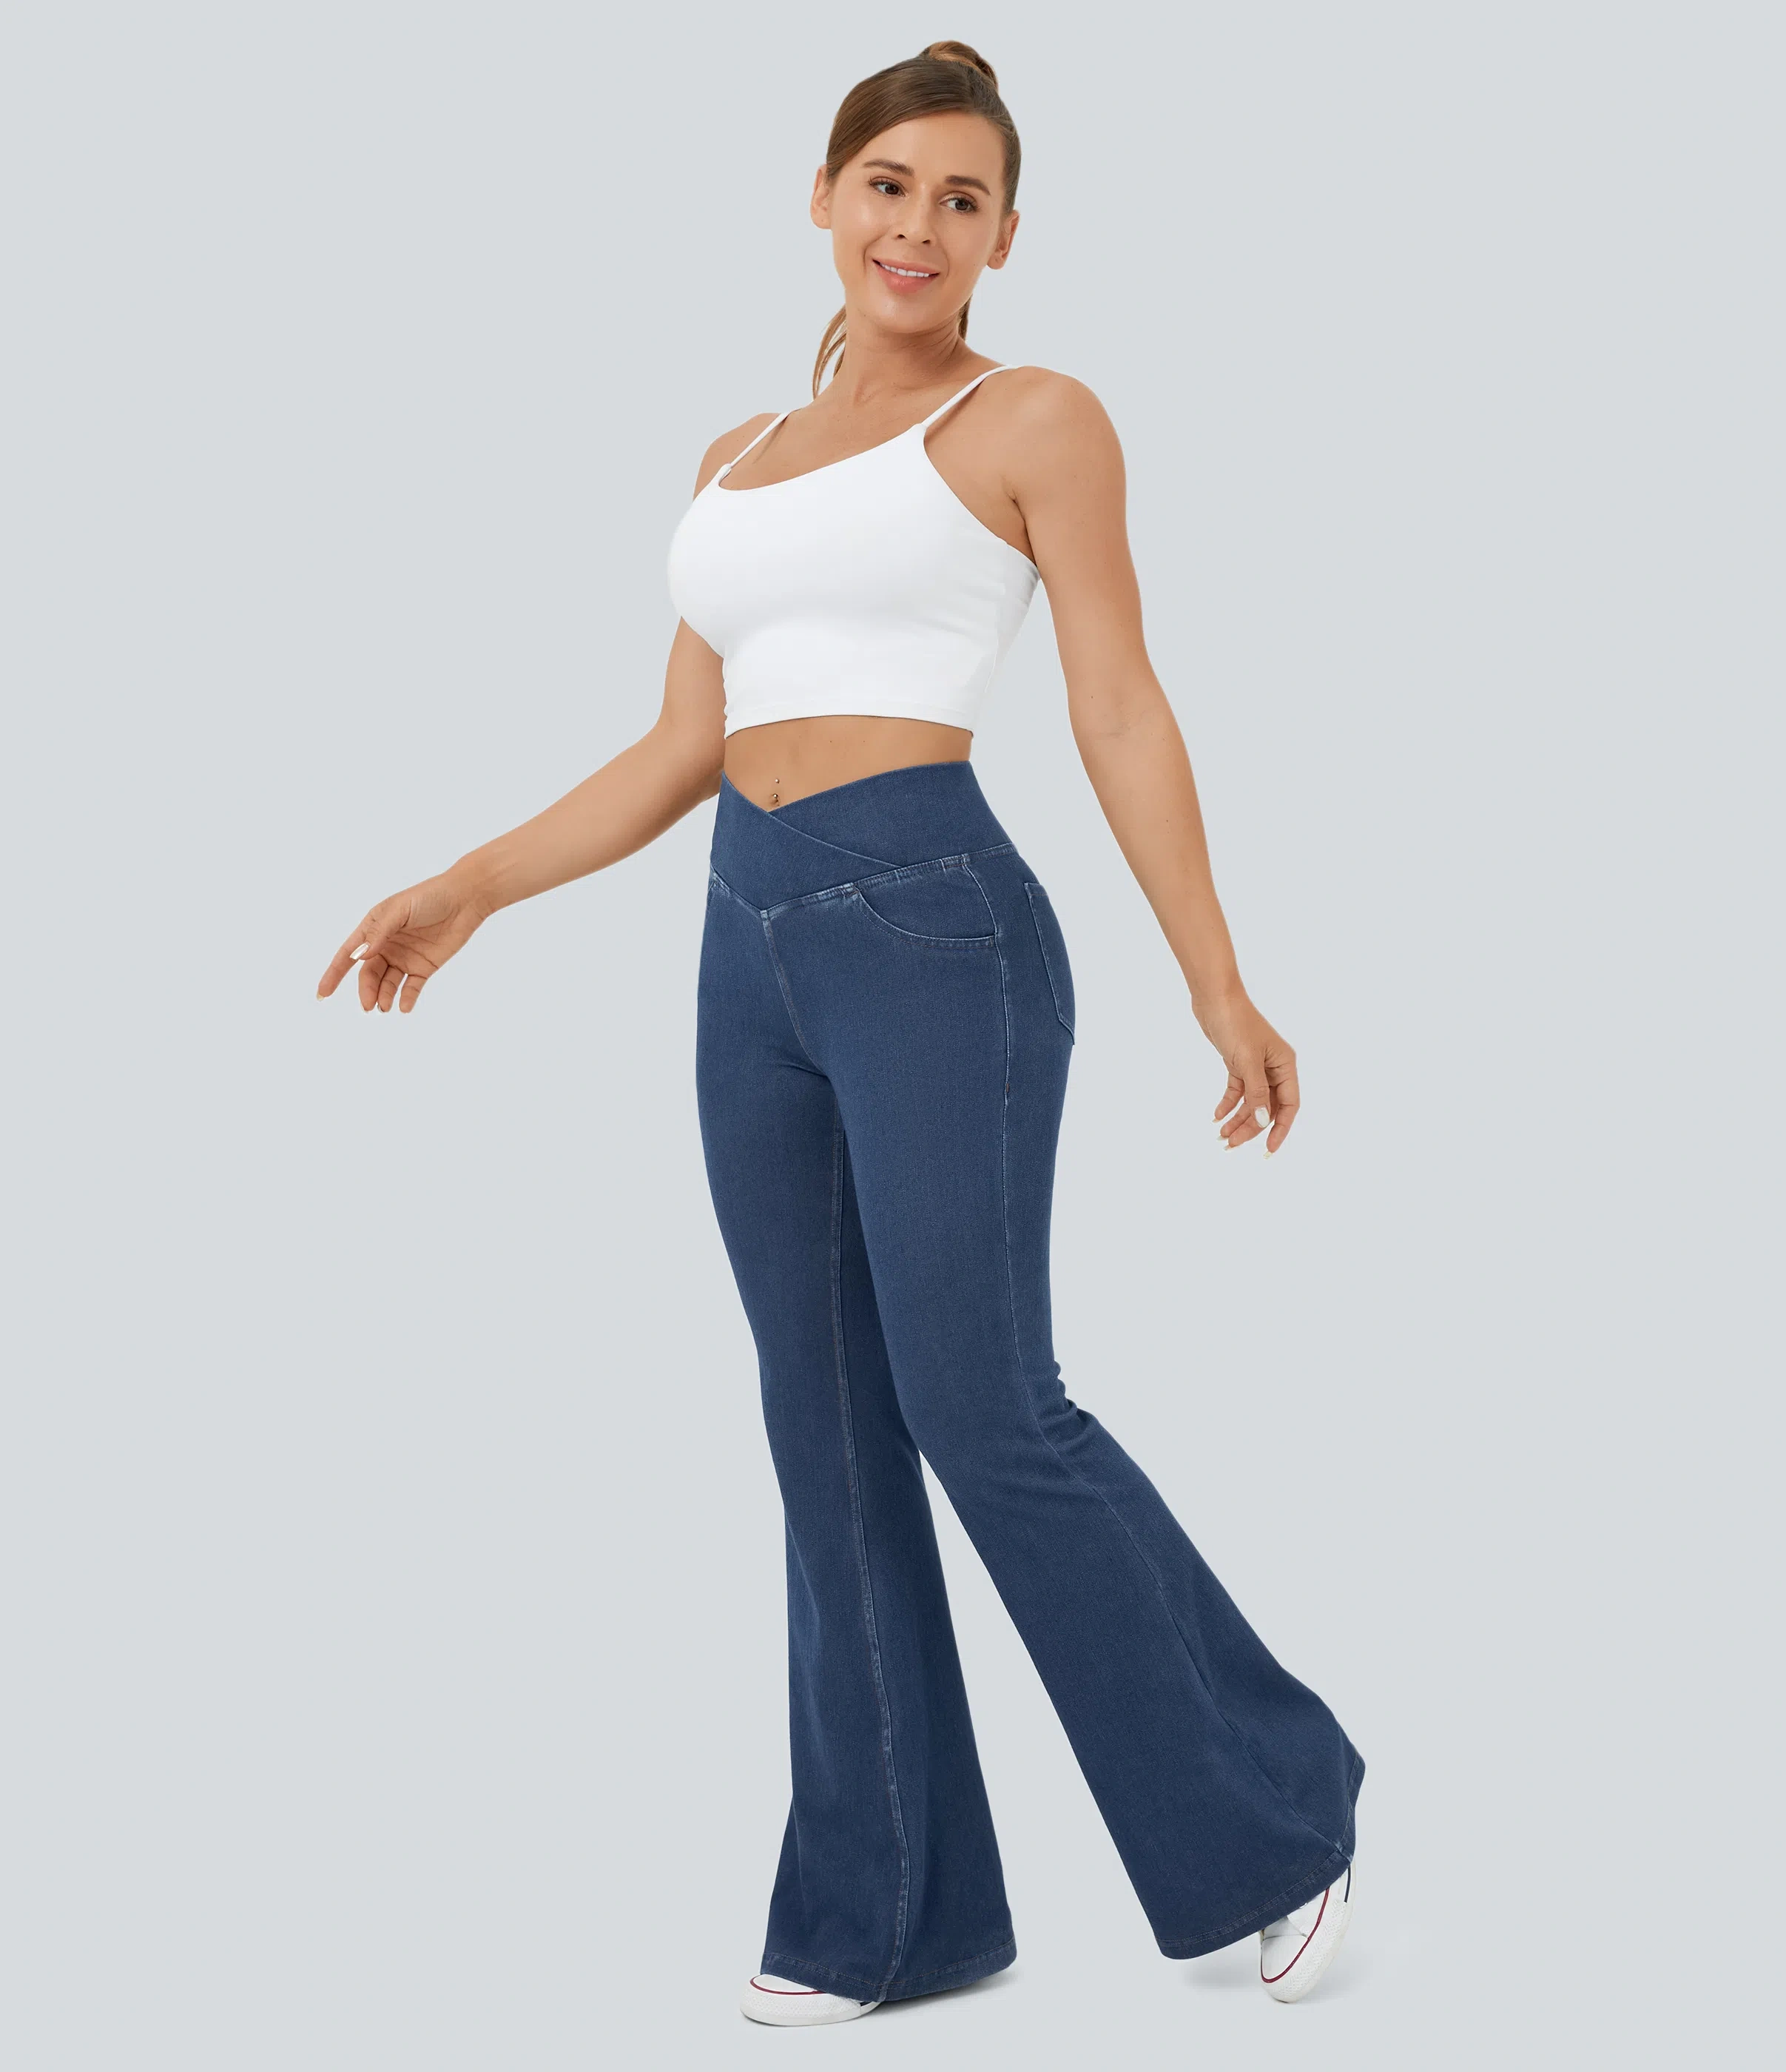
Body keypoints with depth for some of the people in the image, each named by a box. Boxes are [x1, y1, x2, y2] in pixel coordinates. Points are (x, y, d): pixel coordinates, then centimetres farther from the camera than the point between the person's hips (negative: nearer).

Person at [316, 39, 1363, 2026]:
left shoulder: (1034, 419, 2)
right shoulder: (741, 458, 19)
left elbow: (1123, 719, -3)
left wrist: (1219, 990, -8)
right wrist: (471, 884, 13)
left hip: (937, 923, -6)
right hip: (757, 948, 7)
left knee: (983, 1411, -8)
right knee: (830, 1439, 8)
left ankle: (1272, 1812, 11)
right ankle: (890, 1908, 17)